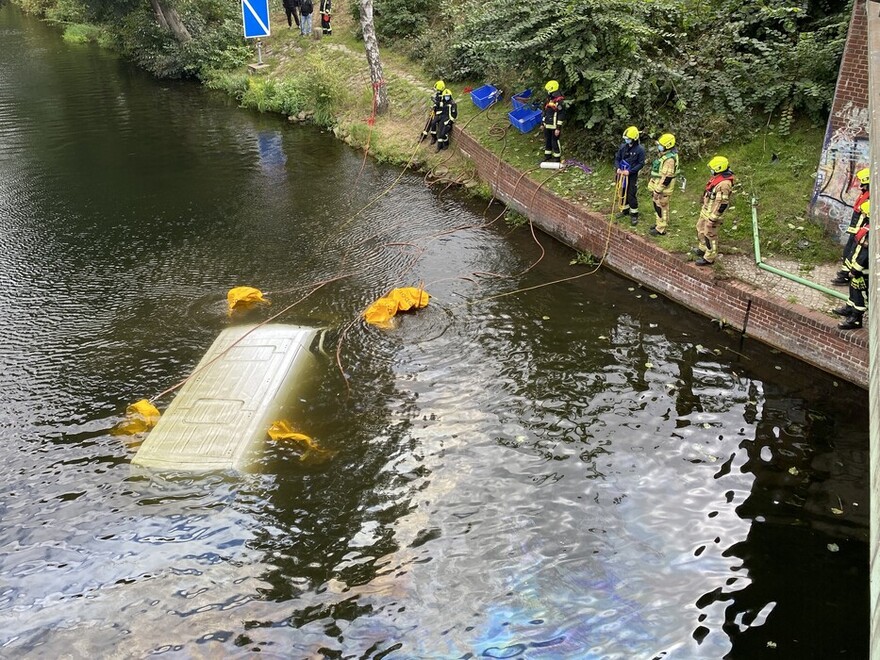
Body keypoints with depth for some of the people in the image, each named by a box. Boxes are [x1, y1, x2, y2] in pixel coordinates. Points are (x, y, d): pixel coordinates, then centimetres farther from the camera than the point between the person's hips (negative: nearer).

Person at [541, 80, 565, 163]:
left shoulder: (559, 101, -17)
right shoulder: (549, 99, 10)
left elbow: (561, 115, -18)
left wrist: (558, 128, -19)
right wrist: (543, 123, 20)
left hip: (554, 127, -8)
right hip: (547, 126, 8)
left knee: (555, 142, 0)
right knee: (547, 141, 16)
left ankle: (557, 159, 11)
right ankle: (547, 157, 28)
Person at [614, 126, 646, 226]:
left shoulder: (640, 149, -13)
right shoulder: (623, 146, 1)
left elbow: (641, 164, -12)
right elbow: (617, 159, 8)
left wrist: (629, 171, -21)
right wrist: (618, 168, -11)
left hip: (632, 176, -5)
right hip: (621, 174, 5)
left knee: (631, 195, -4)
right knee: (623, 193, 16)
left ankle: (634, 215, 7)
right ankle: (625, 210, 35)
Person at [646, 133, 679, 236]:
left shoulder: (670, 159, -27)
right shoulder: (663, 154, 7)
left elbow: (667, 177, -27)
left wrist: (658, 190, -23)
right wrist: (653, 185, 24)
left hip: (662, 188, -10)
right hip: (656, 185, 10)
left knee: (661, 207, 0)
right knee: (657, 205, 21)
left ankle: (661, 229, 9)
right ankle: (658, 223, 36)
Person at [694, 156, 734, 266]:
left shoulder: (724, 184, -29)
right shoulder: (717, 177, 2)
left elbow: (722, 204, -28)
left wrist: (712, 219, -24)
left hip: (713, 213, -10)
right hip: (705, 211, 10)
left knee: (710, 235, 2)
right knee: (700, 229, 25)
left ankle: (709, 258, 15)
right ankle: (703, 249, 45)